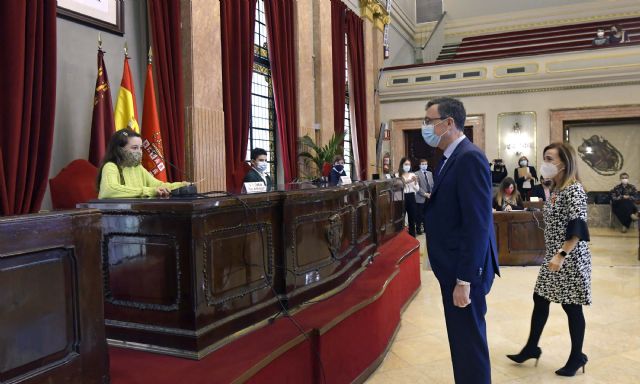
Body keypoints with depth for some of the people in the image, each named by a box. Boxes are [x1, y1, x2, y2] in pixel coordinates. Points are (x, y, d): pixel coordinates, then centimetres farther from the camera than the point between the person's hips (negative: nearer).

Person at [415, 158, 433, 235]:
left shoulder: (430, 173, 15)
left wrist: (431, 193, -2)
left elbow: (432, 184, 14)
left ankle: (426, 228, 19)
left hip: (429, 197, 5)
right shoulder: (417, 174, -5)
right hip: (421, 198, -5)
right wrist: (425, 194, -15)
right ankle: (418, 229, 10)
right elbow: (417, 187, -11)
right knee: (419, 215, 1)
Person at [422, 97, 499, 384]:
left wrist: (464, 280, -24)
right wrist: (429, 198, 4)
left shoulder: (470, 158, -19)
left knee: (469, 341, 4)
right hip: (453, 265, 10)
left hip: (465, 269, -10)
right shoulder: (451, 158, 12)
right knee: (461, 338, 21)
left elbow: (477, 224, -24)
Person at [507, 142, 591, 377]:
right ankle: (532, 347, 25)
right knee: (540, 299, 12)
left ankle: (577, 356, 22)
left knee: (571, 306, 4)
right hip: (553, 256, 9)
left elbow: (578, 229, -22)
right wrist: (553, 255, 20)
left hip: (570, 257, -8)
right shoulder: (555, 190, 9)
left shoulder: (574, 190, -17)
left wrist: (561, 256, -27)